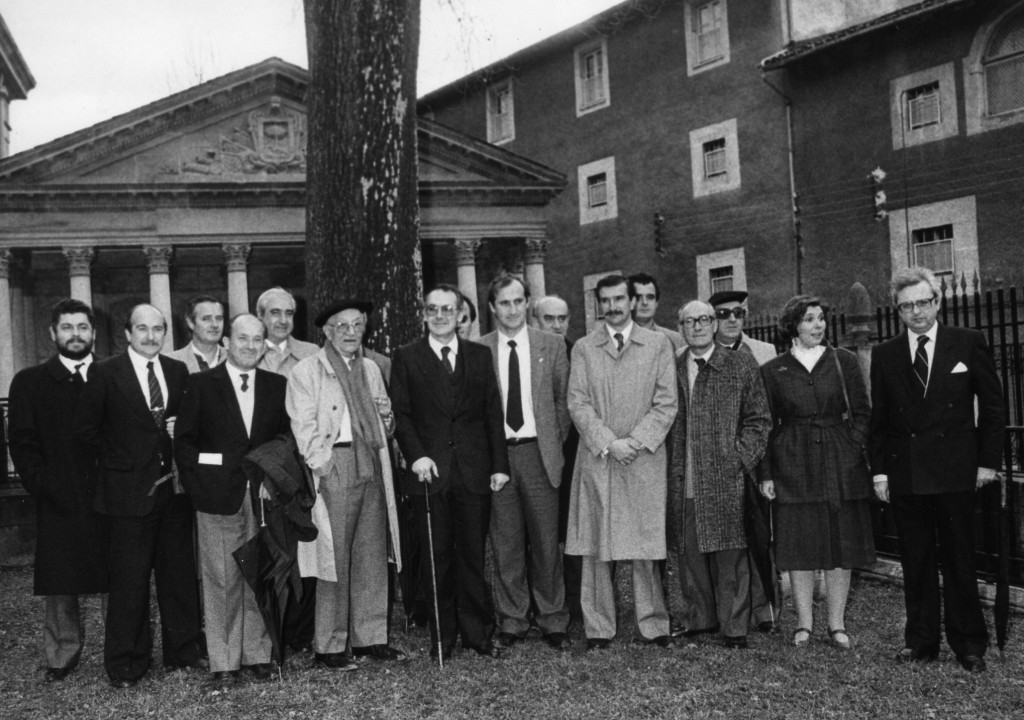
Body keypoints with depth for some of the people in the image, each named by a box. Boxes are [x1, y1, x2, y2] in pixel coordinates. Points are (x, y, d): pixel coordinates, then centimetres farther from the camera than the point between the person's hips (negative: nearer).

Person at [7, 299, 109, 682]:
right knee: (59, 584, 5)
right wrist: (45, 487, -8)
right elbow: (22, 445, 3)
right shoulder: (30, 382, 7)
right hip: (60, 504, 0)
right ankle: (62, 655, 18)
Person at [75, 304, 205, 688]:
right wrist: (119, 462, -4)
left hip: (174, 486, 4)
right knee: (130, 580, 3)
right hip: (130, 490, -4)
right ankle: (126, 663, 15)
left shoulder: (178, 371, 7)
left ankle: (184, 649, 25)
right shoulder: (105, 373, -4)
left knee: (179, 572, 12)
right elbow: (86, 428, -3)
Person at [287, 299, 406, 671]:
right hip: (334, 469, -6)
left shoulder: (371, 369, 19)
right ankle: (328, 646, 7)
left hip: (372, 469, 6)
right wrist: (323, 469, -13)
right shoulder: (306, 371, -1)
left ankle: (369, 637, 18)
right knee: (335, 559, -4)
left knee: (373, 556, 8)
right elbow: (304, 430, -7)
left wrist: (387, 417, 8)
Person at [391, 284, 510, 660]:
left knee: (473, 554, 5)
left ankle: (477, 632, 16)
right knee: (436, 557, 4)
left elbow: (493, 413, 8)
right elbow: (400, 414, 1)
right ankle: (442, 637, 15)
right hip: (430, 471, -1)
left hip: (475, 472, 1)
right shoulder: (406, 358, 6)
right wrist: (416, 455, -12)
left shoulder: (480, 356, 11)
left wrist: (499, 465, 2)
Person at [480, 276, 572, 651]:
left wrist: (555, 443, 5)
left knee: (546, 540, 4)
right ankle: (512, 621, 17)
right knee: (505, 542, 5)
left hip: (538, 452, 0)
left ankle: (552, 621, 15)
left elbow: (562, 400, 9)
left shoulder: (551, 345, 5)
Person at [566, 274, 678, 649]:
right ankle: (598, 627, 11)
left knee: (646, 546, 1)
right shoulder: (583, 348, 9)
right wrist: (608, 443, -10)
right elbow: (578, 404, 2)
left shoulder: (658, 345, 7)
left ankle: (654, 624, 13)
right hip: (596, 459, 1)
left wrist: (635, 441, -10)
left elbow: (666, 404, 2)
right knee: (595, 547, 2)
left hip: (645, 460, -1)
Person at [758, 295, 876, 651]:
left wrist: (853, 451, -6)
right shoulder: (772, 370, 4)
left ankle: (837, 625, 14)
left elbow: (862, 412, 6)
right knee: (799, 547, 2)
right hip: (793, 466, 0)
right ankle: (804, 623, 14)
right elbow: (768, 425, 4)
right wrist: (766, 473, -1)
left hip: (840, 464, 1)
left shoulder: (844, 361, 5)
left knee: (841, 545, 4)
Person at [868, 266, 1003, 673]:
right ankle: (921, 641, 19)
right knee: (915, 564, 8)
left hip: (955, 472, -2)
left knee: (959, 563, 5)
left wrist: (988, 461, -1)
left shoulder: (969, 344, 2)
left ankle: (969, 645, 18)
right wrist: (879, 471, 3)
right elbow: (878, 420, 9)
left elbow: (991, 407, 4)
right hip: (905, 475, 2)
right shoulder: (885, 355, 7)